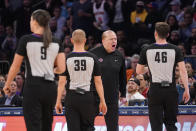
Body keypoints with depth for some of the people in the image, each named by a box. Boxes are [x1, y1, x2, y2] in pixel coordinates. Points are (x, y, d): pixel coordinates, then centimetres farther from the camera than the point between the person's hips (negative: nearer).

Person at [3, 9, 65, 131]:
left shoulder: (26, 40, -4)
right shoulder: (56, 43, 7)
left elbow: (15, 66, 1)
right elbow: (61, 69, 2)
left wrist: (7, 84, 15)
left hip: (33, 86, -5)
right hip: (50, 88, 5)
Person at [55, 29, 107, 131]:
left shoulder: (67, 58, -3)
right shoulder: (92, 58, -1)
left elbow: (62, 82, -4)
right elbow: (98, 81, -1)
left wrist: (58, 101, 2)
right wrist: (102, 101, 5)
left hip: (71, 97, 0)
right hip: (88, 97, 1)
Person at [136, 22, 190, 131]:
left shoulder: (147, 50, -1)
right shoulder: (175, 50, -2)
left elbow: (139, 71, 6)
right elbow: (183, 71, -8)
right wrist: (187, 90, -3)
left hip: (155, 90, -1)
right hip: (171, 89, 1)